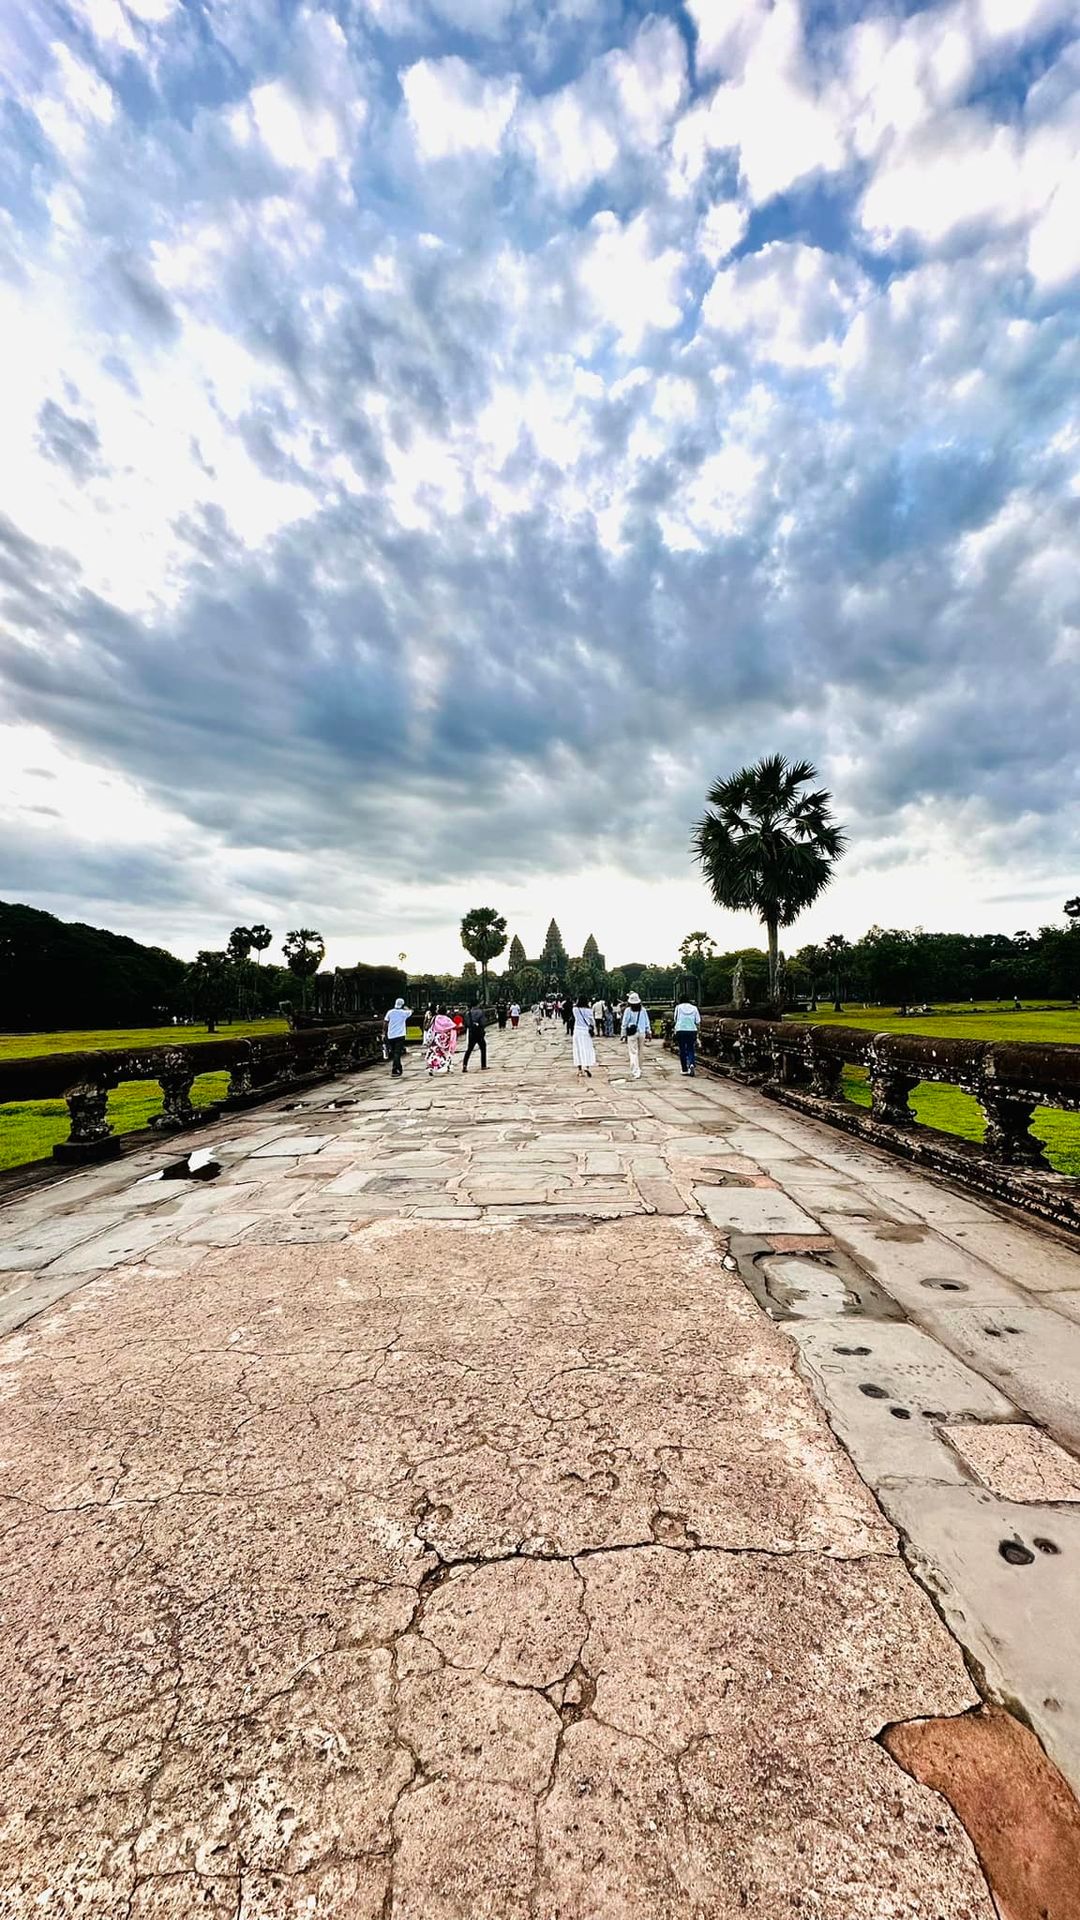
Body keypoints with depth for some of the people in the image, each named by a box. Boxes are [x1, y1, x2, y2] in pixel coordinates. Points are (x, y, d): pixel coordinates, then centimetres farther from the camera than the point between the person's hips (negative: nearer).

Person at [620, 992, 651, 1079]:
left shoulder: (628, 1010, -8)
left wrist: (624, 1035, 2)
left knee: (633, 1052, -4)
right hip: (642, 1033, 4)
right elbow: (647, 1022, 8)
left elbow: (624, 1023, -5)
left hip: (632, 1033, -4)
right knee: (639, 1052, 17)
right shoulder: (643, 1009, 4)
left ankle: (635, 1072, -12)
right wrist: (648, 1032, 14)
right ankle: (638, 1070, 28)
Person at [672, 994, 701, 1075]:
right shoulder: (694, 1008, 5)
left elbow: (675, 1019, 5)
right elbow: (698, 1021, 2)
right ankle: (691, 1064, -17)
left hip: (681, 1031, -1)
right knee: (691, 1049, 9)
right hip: (692, 1030, 1)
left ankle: (685, 1070, 9)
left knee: (682, 1050, 6)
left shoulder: (678, 1007, 2)